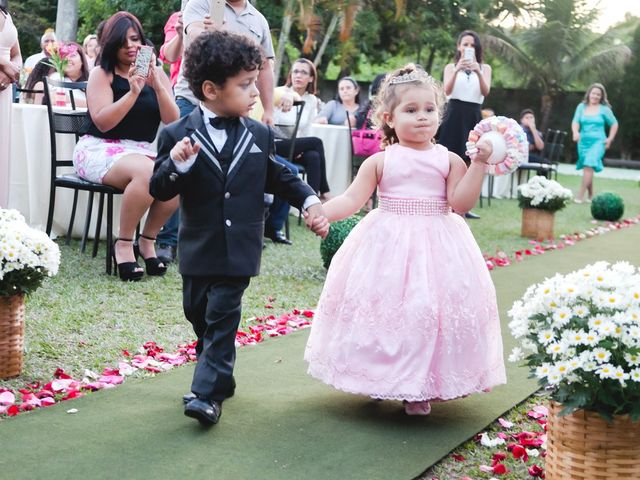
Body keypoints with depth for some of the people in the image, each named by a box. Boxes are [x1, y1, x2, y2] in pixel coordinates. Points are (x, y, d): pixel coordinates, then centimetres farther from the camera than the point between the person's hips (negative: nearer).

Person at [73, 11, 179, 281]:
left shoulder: (157, 74, 10)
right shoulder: (102, 74, -1)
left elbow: (172, 120, -1)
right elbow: (103, 122, -13)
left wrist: (156, 86, -15)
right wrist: (134, 92, -22)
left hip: (143, 151, 5)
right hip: (101, 150, -4)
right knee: (148, 173, -36)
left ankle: (148, 240, -7)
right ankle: (124, 243, -18)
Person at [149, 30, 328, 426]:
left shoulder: (259, 135, 3)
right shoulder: (178, 136, -6)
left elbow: (278, 177, 17)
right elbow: (159, 190, -7)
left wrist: (310, 201, 6)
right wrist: (176, 164, -25)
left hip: (239, 248, 0)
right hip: (199, 247, 1)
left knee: (222, 317, -6)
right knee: (199, 315, 13)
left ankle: (208, 392, -2)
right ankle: (221, 378, 32)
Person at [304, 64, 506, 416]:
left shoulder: (449, 160, 3)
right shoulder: (380, 162, 3)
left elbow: (461, 202, -7)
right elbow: (352, 199, -1)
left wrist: (479, 163, -14)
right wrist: (320, 211, -18)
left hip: (437, 249, 0)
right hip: (388, 247, 0)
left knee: (429, 311, -2)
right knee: (383, 307, 2)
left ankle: (419, 389, 13)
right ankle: (380, 380, 21)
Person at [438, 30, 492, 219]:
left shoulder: (484, 68, 12)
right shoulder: (451, 67, 9)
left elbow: (485, 92, -4)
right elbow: (447, 91, -8)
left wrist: (478, 72, -20)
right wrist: (457, 70, -22)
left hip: (473, 116, 2)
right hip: (454, 115, -2)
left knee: (468, 161, 1)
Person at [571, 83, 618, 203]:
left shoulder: (604, 109, 1)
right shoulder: (581, 107, 5)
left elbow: (614, 124, 11)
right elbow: (575, 121, -5)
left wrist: (610, 139, 2)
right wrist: (575, 132, -25)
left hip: (598, 142, -3)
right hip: (583, 141, 3)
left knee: (589, 166, -19)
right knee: (587, 168, 11)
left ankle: (580, 195, -22)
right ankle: (590, 195, 26)